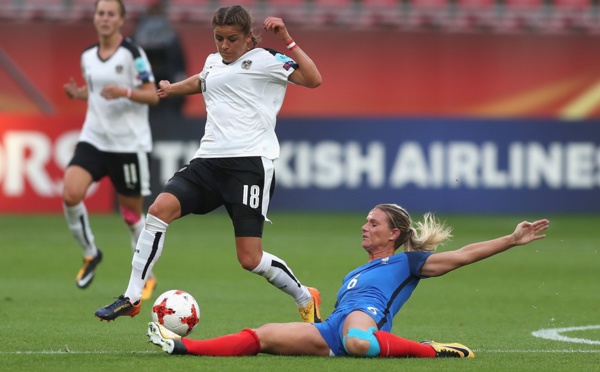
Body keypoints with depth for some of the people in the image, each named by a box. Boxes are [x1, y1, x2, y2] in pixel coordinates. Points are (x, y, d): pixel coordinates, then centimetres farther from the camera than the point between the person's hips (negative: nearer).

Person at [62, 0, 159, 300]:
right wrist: (77, 93, 2)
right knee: (70, 194, -19)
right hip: (93, 139, 4)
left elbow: (153, 96, -10)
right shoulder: (87, 56, 8)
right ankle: (90, 254, 4)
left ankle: (146, 276, 24)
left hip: (129, 143, -4)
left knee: (132, 214, 4)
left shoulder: (132, 53, -9)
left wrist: (125, 92, -27)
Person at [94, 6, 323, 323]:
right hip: (209, 161, 6)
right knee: (160, 208, -17)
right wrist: (171, 89, 59)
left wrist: (287, 40, -16)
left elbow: (313, 80, -13)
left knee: (250, 259, -8)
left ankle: (306, 299, 19)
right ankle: (131, 299, -12)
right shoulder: (213, 62, 19)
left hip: (249, 163, -6)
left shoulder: (264, 61, 0)